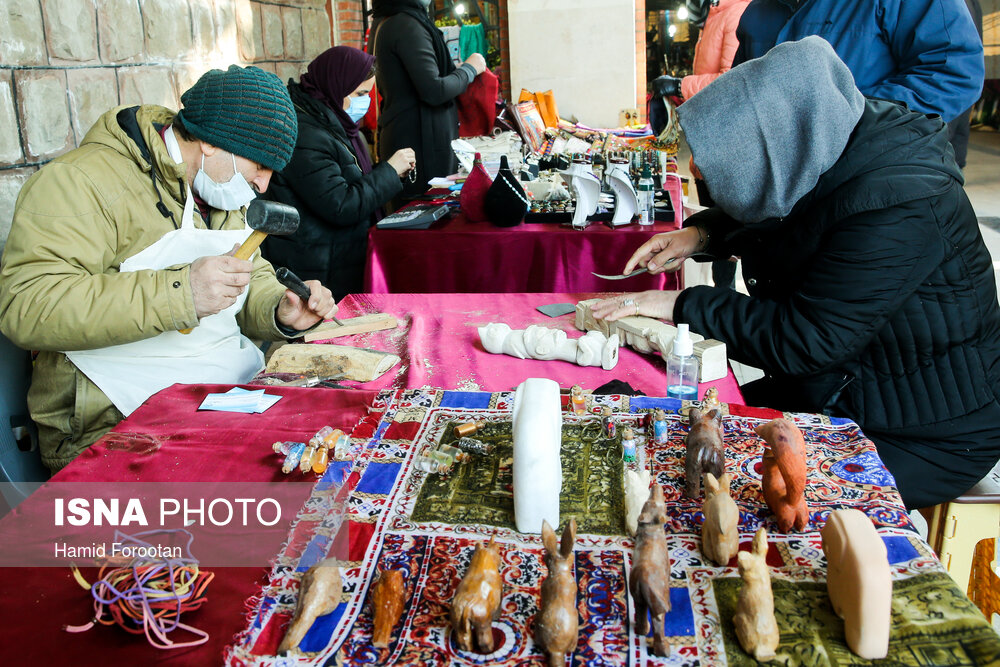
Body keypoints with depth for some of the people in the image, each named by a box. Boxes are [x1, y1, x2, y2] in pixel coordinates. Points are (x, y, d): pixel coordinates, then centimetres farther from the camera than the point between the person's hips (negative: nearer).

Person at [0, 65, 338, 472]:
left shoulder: (223, 192, 17)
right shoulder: (80, 181, -11)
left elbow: (254, 280, 24)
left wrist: (281, 312, 0)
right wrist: (177, 291, -30)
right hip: (118, 425, -8)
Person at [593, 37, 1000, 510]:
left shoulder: (897, 210, -31)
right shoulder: (818, 163, -4)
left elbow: (805, 340, -29)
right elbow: (760, 218, 19)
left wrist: (680, 306, -21)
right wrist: (701, 233, -2)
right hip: (831, 392, 8)